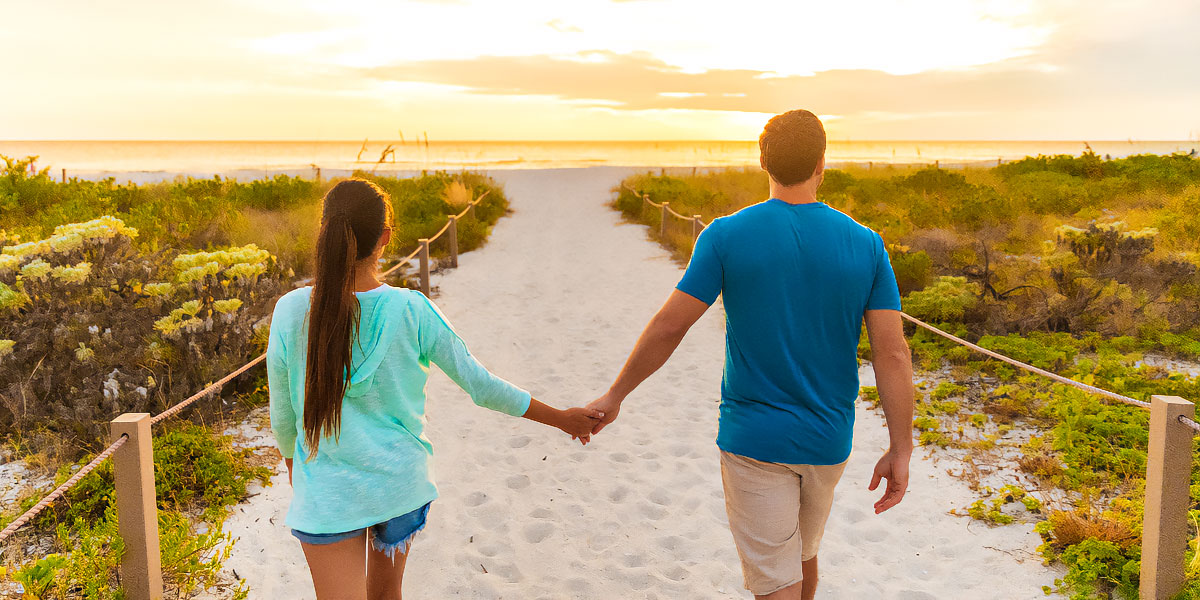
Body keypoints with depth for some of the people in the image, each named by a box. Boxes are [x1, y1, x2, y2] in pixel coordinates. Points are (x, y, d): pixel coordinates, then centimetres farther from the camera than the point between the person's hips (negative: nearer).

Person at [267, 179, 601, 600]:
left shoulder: (290, 312, -15)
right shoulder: (413, 312, -15)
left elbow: (282, 414, -2)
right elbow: (479, 384, -7)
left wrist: (291, 459, 21)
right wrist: (562, 418, 5)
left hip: (327, 497, -1)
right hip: (402, 486, 2)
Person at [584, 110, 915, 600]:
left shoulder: (726, 236, -12)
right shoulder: (865, 245, -5)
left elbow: (668, 327, -11)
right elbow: (893, 353, -7)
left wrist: (615, 395, 2)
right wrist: (900, 450, 0)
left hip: (753, 440, -3)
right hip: (828, 441, 4)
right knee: (803, 555, 27)